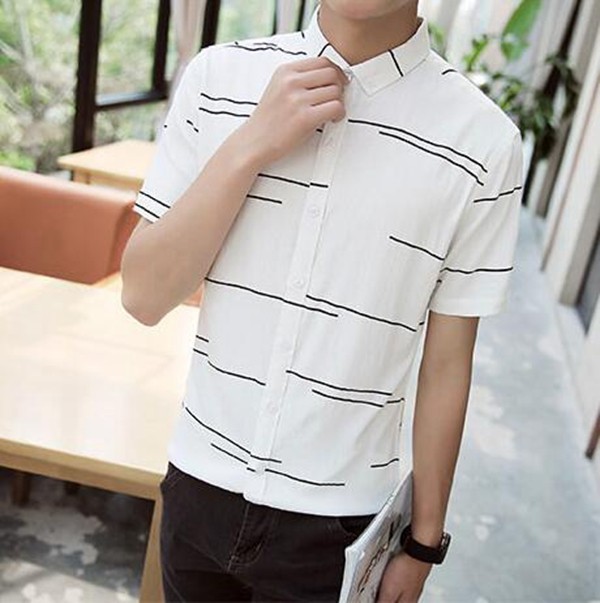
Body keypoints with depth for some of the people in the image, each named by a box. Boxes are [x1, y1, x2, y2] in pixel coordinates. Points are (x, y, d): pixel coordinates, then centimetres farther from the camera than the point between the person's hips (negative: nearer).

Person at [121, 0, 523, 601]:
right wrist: (252, 144, -21)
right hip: (199, 484, 3)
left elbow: (446, 366, -6)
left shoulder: (483, 143, -14)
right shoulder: (218, 75, -8)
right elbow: (143, 297, -9)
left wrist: (423, 542, 4)